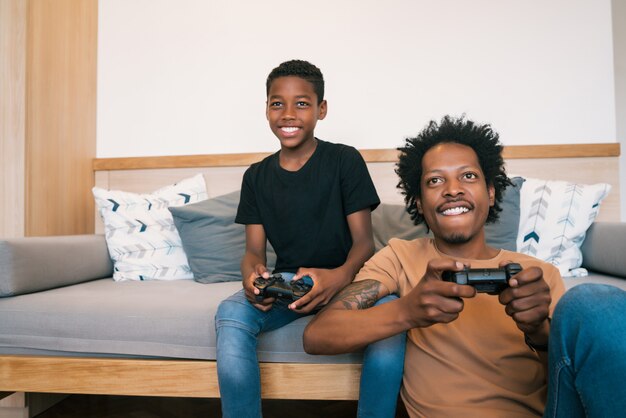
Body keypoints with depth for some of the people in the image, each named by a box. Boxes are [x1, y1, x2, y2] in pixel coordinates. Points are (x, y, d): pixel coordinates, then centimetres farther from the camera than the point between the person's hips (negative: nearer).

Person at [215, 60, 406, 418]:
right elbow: (254, 250, 5)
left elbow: (364, 241, -6)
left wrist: (339, 277, -29)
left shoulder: (345, 160, -1)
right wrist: (252, 277, -21)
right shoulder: (257, 176, 9)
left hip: (344, 279, -2)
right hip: (286, 282, 2)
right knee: (231, 313, -27)